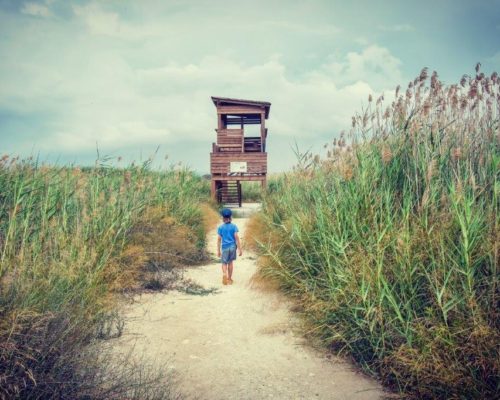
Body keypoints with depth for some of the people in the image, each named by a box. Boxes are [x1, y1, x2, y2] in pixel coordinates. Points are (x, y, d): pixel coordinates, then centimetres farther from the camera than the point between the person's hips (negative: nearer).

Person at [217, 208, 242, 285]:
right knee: (230, 262, 16)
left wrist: (218, 251, 5)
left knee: (224, 263, 7)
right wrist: (239, 249, -4)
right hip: (232, 246, 1)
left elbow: (219, 239, -2)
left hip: (225, 247, -1)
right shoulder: (234, 226, -2)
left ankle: (224, 274, -23)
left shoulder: (220, 227, -3)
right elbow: (236, 237, -7)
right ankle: (229, 279, 21)